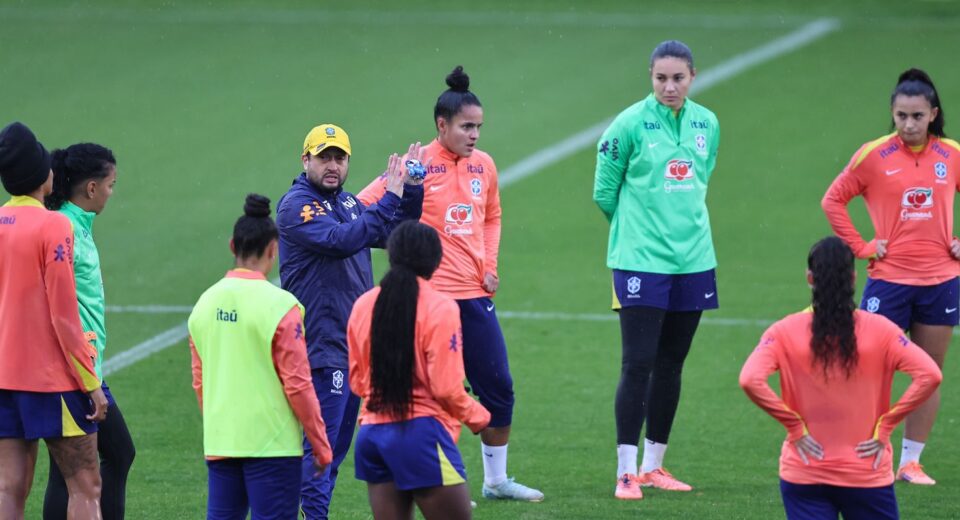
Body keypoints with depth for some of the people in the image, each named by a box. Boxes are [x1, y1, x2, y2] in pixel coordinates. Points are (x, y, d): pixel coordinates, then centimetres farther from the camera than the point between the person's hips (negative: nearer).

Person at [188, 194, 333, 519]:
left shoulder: (206, 303, 6)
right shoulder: (280, 305, -12)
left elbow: (199, 382, 12)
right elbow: (297, 385, -11)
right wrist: (321, 447, -2)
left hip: (219, 443, 5)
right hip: (271, 444, -5)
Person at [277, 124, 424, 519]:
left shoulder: (346, 202, 15)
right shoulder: (296, 206, -12)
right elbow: (341, 240, -27)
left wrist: (411, 190, 5)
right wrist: (390, 199, -26)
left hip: (356, 346, 9)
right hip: (323, 348, -9)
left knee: (338, 444, 14)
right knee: (321, 444, -9)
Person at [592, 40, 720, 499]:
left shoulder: (707, 124, 5)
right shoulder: (631, 124, -9)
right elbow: (604, 191, 0)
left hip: (692, 260, 5)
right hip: (640, 260, -5)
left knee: (671, 365, 11)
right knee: (638, 364, -9)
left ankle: (654, 464, 21)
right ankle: (627, 472, -5)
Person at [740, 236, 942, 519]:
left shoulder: (785, 332, -4)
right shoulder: (879, 329, -3)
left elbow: (750, 380, -17)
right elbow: (929, 375, -11)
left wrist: (794, 426, -6)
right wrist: (885, 426, -3)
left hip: (803, 474, 0)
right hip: (868, 473, 0)